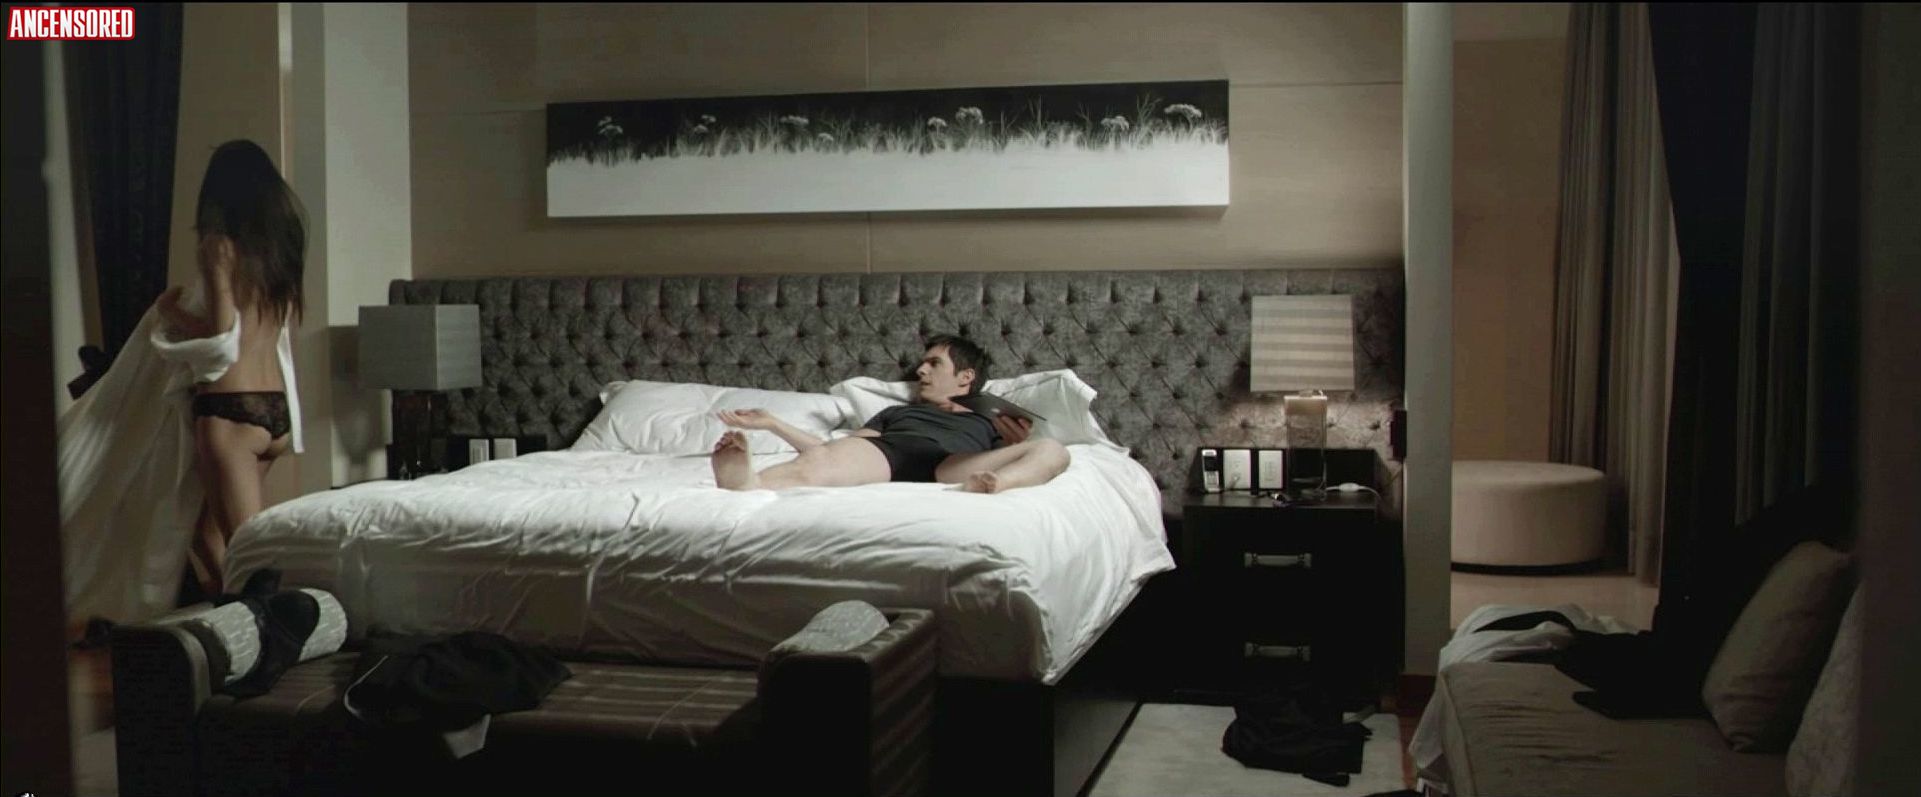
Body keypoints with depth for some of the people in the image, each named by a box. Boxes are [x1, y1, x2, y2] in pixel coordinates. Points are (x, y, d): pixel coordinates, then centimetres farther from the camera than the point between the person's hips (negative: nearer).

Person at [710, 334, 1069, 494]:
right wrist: (773, 423, 26)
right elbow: (830, 450, 31)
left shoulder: (987, 424, 40)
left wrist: (1017, 442, 5)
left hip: (948, 465, -1)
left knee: (1051, 449, -29)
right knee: (813, 466, -37)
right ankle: (750, 484, -72)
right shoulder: (897, 412, 44)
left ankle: (989, 486, -63)